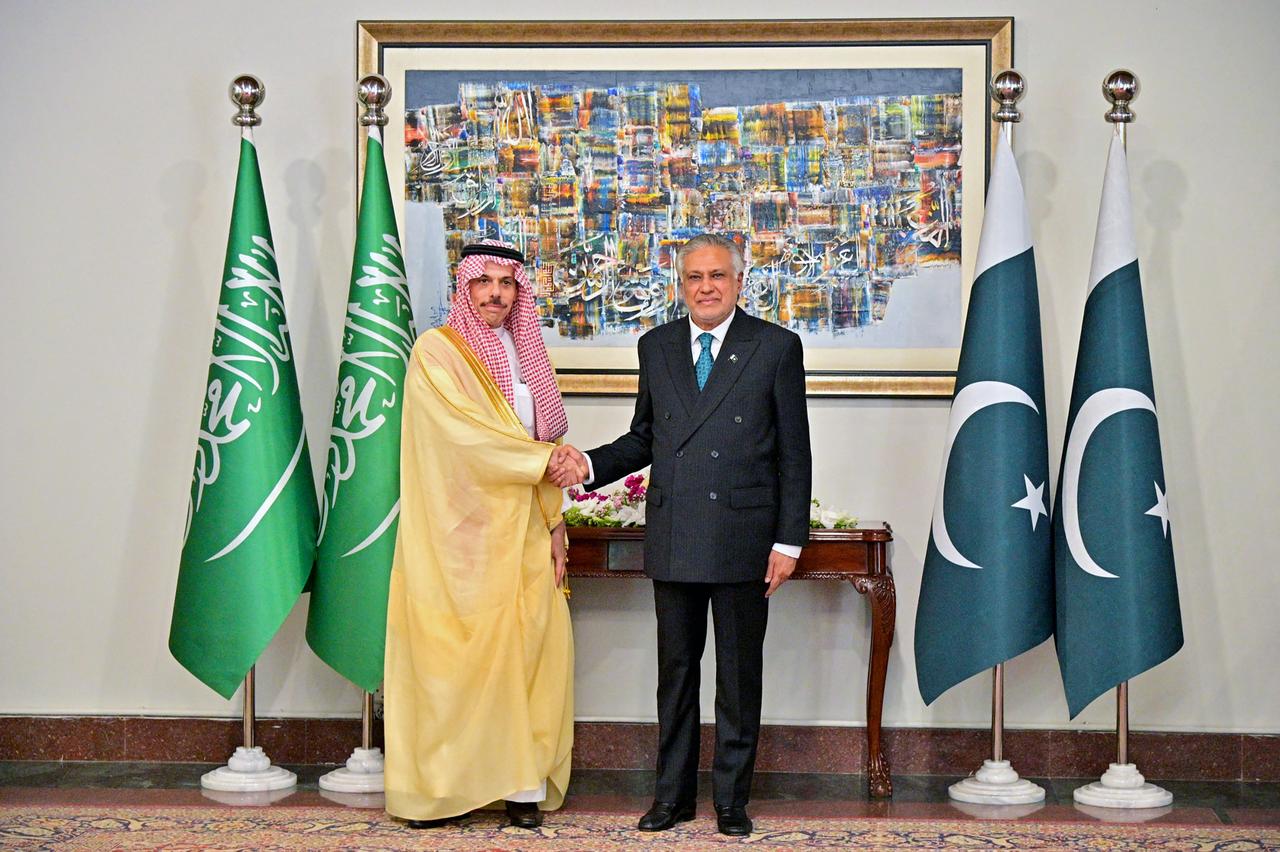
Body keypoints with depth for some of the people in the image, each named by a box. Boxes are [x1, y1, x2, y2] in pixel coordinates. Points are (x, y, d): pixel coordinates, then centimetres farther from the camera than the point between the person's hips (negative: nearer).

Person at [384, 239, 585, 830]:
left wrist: (553, 521, 5)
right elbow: (466, 432, -13)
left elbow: (544, 445, 16)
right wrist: (543, 460, -6)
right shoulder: (436, 351, -1)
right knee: (449, 653, -5)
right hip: (459, 532, -5)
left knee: (525, 649, -2)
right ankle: (436, 788, 1)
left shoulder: (527, 355, 18)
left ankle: (523, 784, 1)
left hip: (521, 531, 5)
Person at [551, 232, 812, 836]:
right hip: (673, 540, 3)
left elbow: (793, 452, -1)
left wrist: (789, 540, -6)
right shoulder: (656, 346, 11)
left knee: (739, 674, 6)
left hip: (743, 538, -3)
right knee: (675, 671, 11)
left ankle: (731, 798, 18)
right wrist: (589, 464, -2)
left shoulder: (776, 347, 0)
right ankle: (673, 794, 23)